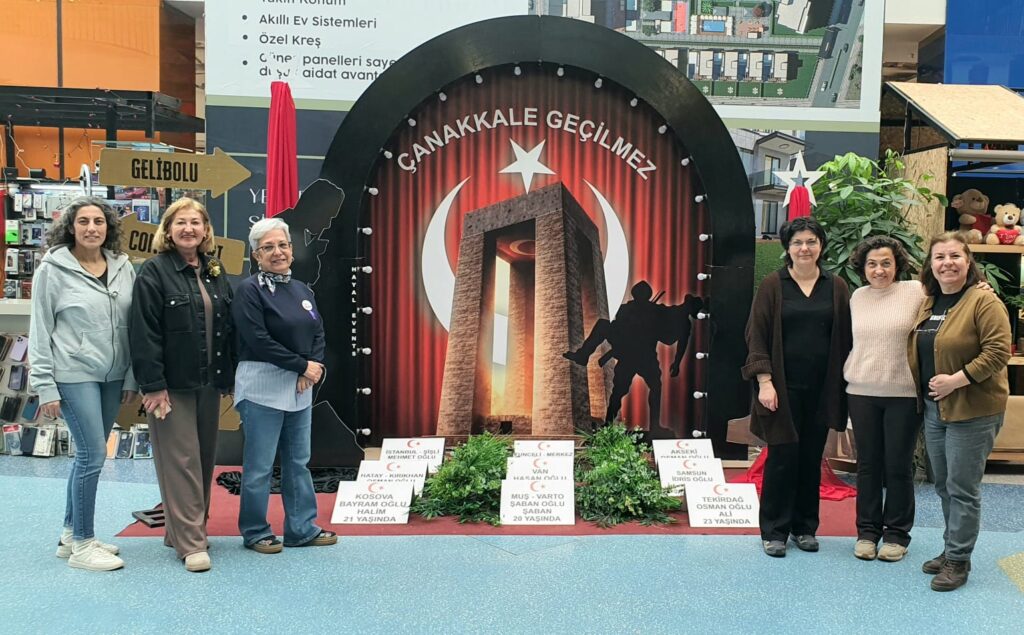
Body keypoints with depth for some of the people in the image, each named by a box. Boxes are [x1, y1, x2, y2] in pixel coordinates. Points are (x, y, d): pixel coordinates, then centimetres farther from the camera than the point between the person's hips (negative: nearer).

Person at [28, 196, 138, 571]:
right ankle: (82, 545, 9)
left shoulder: (123, 267, 5)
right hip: (74, 375, -5)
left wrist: (132, 378, 6)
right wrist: (45, 388, -8)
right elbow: (40, 331, -5)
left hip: (113, 376, 5)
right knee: (93, 455, -6)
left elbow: (133, 325, 8)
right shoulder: (53, 269, -6)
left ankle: (71, 534, 28)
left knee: (89, 454, 13)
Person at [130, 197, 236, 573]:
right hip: (172, 384, -6)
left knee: (205, 458, 11)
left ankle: (184, 530, 25)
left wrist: (229, 377, 10)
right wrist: (153, 385, -17)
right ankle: (190, 543, 3)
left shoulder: (215, 273, 12)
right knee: (181, 460, -3)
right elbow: (145, 333, -13)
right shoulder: (154, 272, -7)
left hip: (209, 383, 7)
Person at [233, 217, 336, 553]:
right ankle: (255, 532, 16)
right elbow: (259, 340, -16)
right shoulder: (249, 290, -8)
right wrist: (303, 365, -13)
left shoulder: (302, 290, 12)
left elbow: (318, 332, 10)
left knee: (298, 461, 12)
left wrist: (314, 367, -9)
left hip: (300, 388, 7)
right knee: (259, 466, 1)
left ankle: (302, 528, 22)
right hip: (262, 389, -6)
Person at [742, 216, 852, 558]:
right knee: (782, 456, -1)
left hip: (821, 388, 3)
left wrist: (842, 384, 3)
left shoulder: (836, 287, 6)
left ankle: (805, 527, 22)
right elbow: (757, 335, -3)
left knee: (812, 458, 9)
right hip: (783, 386, -2)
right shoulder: (772, 285, -1)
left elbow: (845, 337, 8)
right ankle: (774, 531, 11)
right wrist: (764, 380, -11)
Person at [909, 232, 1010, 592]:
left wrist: (957, 380, -22)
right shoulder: (928, 303, 10)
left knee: (962, 488, -1)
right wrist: (922, 389, 8)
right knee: (943, 486, 16)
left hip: (972, 410, -7)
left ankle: (958, 561, 10)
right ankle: (952, 549, 30)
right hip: (934, 409, 7)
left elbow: (998, 351, -19)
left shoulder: (984, 302, -13)